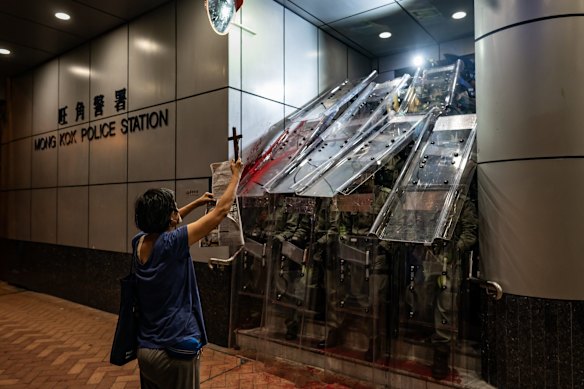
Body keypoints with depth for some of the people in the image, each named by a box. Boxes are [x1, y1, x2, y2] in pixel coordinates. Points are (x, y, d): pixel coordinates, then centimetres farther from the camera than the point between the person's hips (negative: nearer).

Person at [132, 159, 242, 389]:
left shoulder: (138, 243, -2)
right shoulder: (172, 243, -21)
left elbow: (163, 223, 21)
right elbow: (222, 211, -14)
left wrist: (196, 203, 28)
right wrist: (236, 176, 0)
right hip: (175, 354, -7)